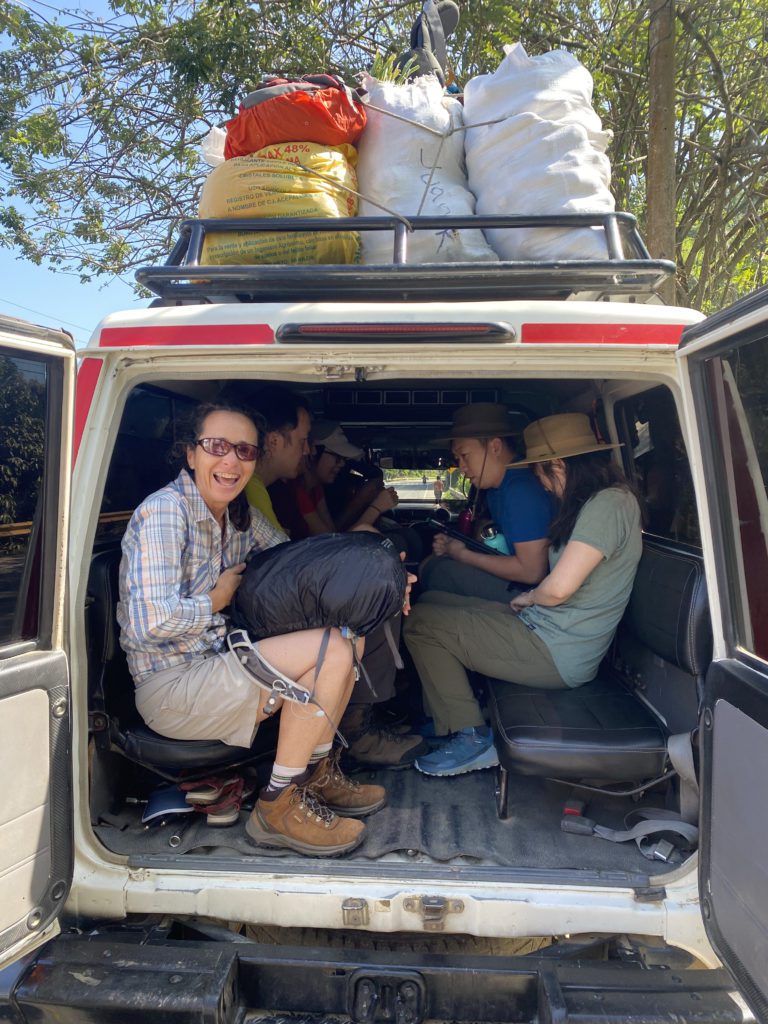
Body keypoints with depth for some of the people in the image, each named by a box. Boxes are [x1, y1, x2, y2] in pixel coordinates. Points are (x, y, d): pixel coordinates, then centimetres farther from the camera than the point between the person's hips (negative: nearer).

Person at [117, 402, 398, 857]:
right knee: (332, 650, -20)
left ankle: (317, 772, 11)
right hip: (170, 688, -8)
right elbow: (150, 623, -27)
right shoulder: (164, 512, -18)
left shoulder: (241, 515, 7)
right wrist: (220, 598, -11)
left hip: (219, 662, 8)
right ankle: (278, 807, -6)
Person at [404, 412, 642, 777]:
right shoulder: (612, 499, 10)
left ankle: (472, 738, 0)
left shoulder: (607, 505, -20)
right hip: (543, 627, 10)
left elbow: (558, 588, -25)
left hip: (556, 653, -10)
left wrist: (528, 598, -5)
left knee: (419, 623, -7)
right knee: (431, 602, 11)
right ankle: (454, 718, 13)